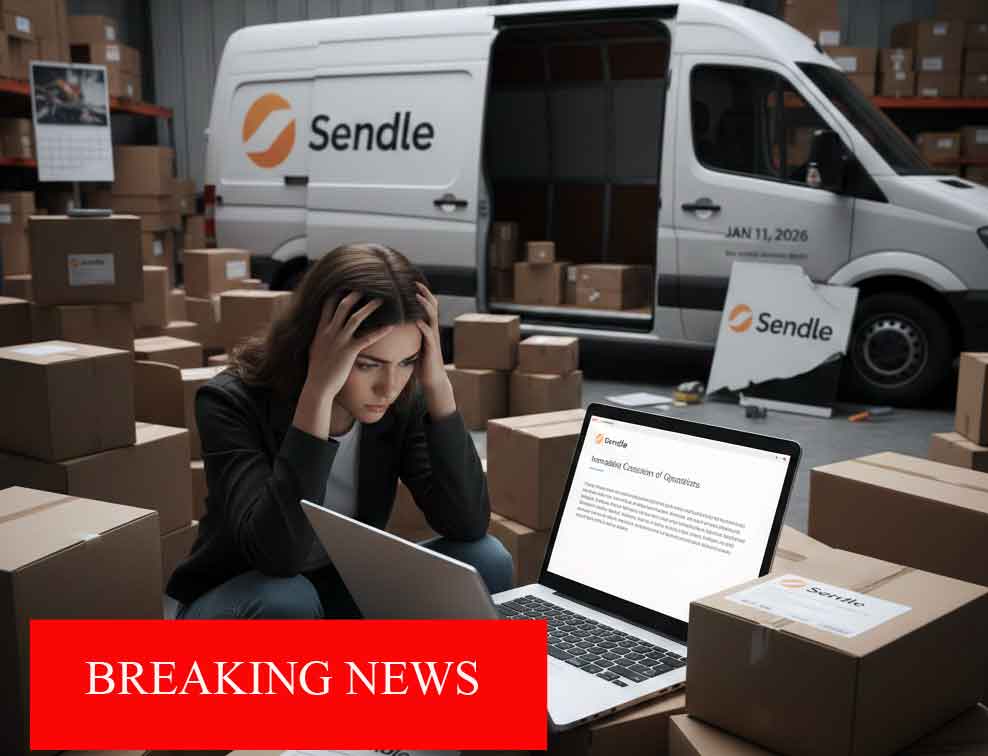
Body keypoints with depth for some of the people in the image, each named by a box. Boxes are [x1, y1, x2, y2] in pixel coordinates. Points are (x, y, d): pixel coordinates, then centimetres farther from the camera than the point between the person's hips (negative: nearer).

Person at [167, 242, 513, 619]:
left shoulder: (402, 403, -14)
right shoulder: (233, 401, -25)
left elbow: (468, 526, -22)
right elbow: (279, 554, -38)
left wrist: (438, 385, -29)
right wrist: (318, 393, -43)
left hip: (342, 592, 4)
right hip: (238, 604, -3)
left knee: (486, 560, -18)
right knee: (285, 601, -38)